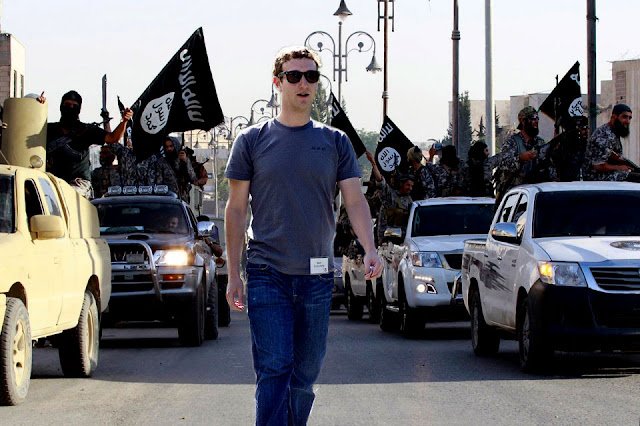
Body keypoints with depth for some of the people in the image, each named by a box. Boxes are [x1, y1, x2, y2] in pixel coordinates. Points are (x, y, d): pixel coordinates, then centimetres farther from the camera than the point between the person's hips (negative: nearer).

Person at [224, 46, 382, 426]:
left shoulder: (335, 143, 8)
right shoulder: (252, 141, 4)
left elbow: (355, 200, 1)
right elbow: (237, 209, 5)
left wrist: (370, 249, -18)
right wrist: (233, 274, 0)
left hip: (317, 276, 2)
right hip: (268, 275, -2)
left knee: (306, 373, 8)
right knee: (274, 369, -10)